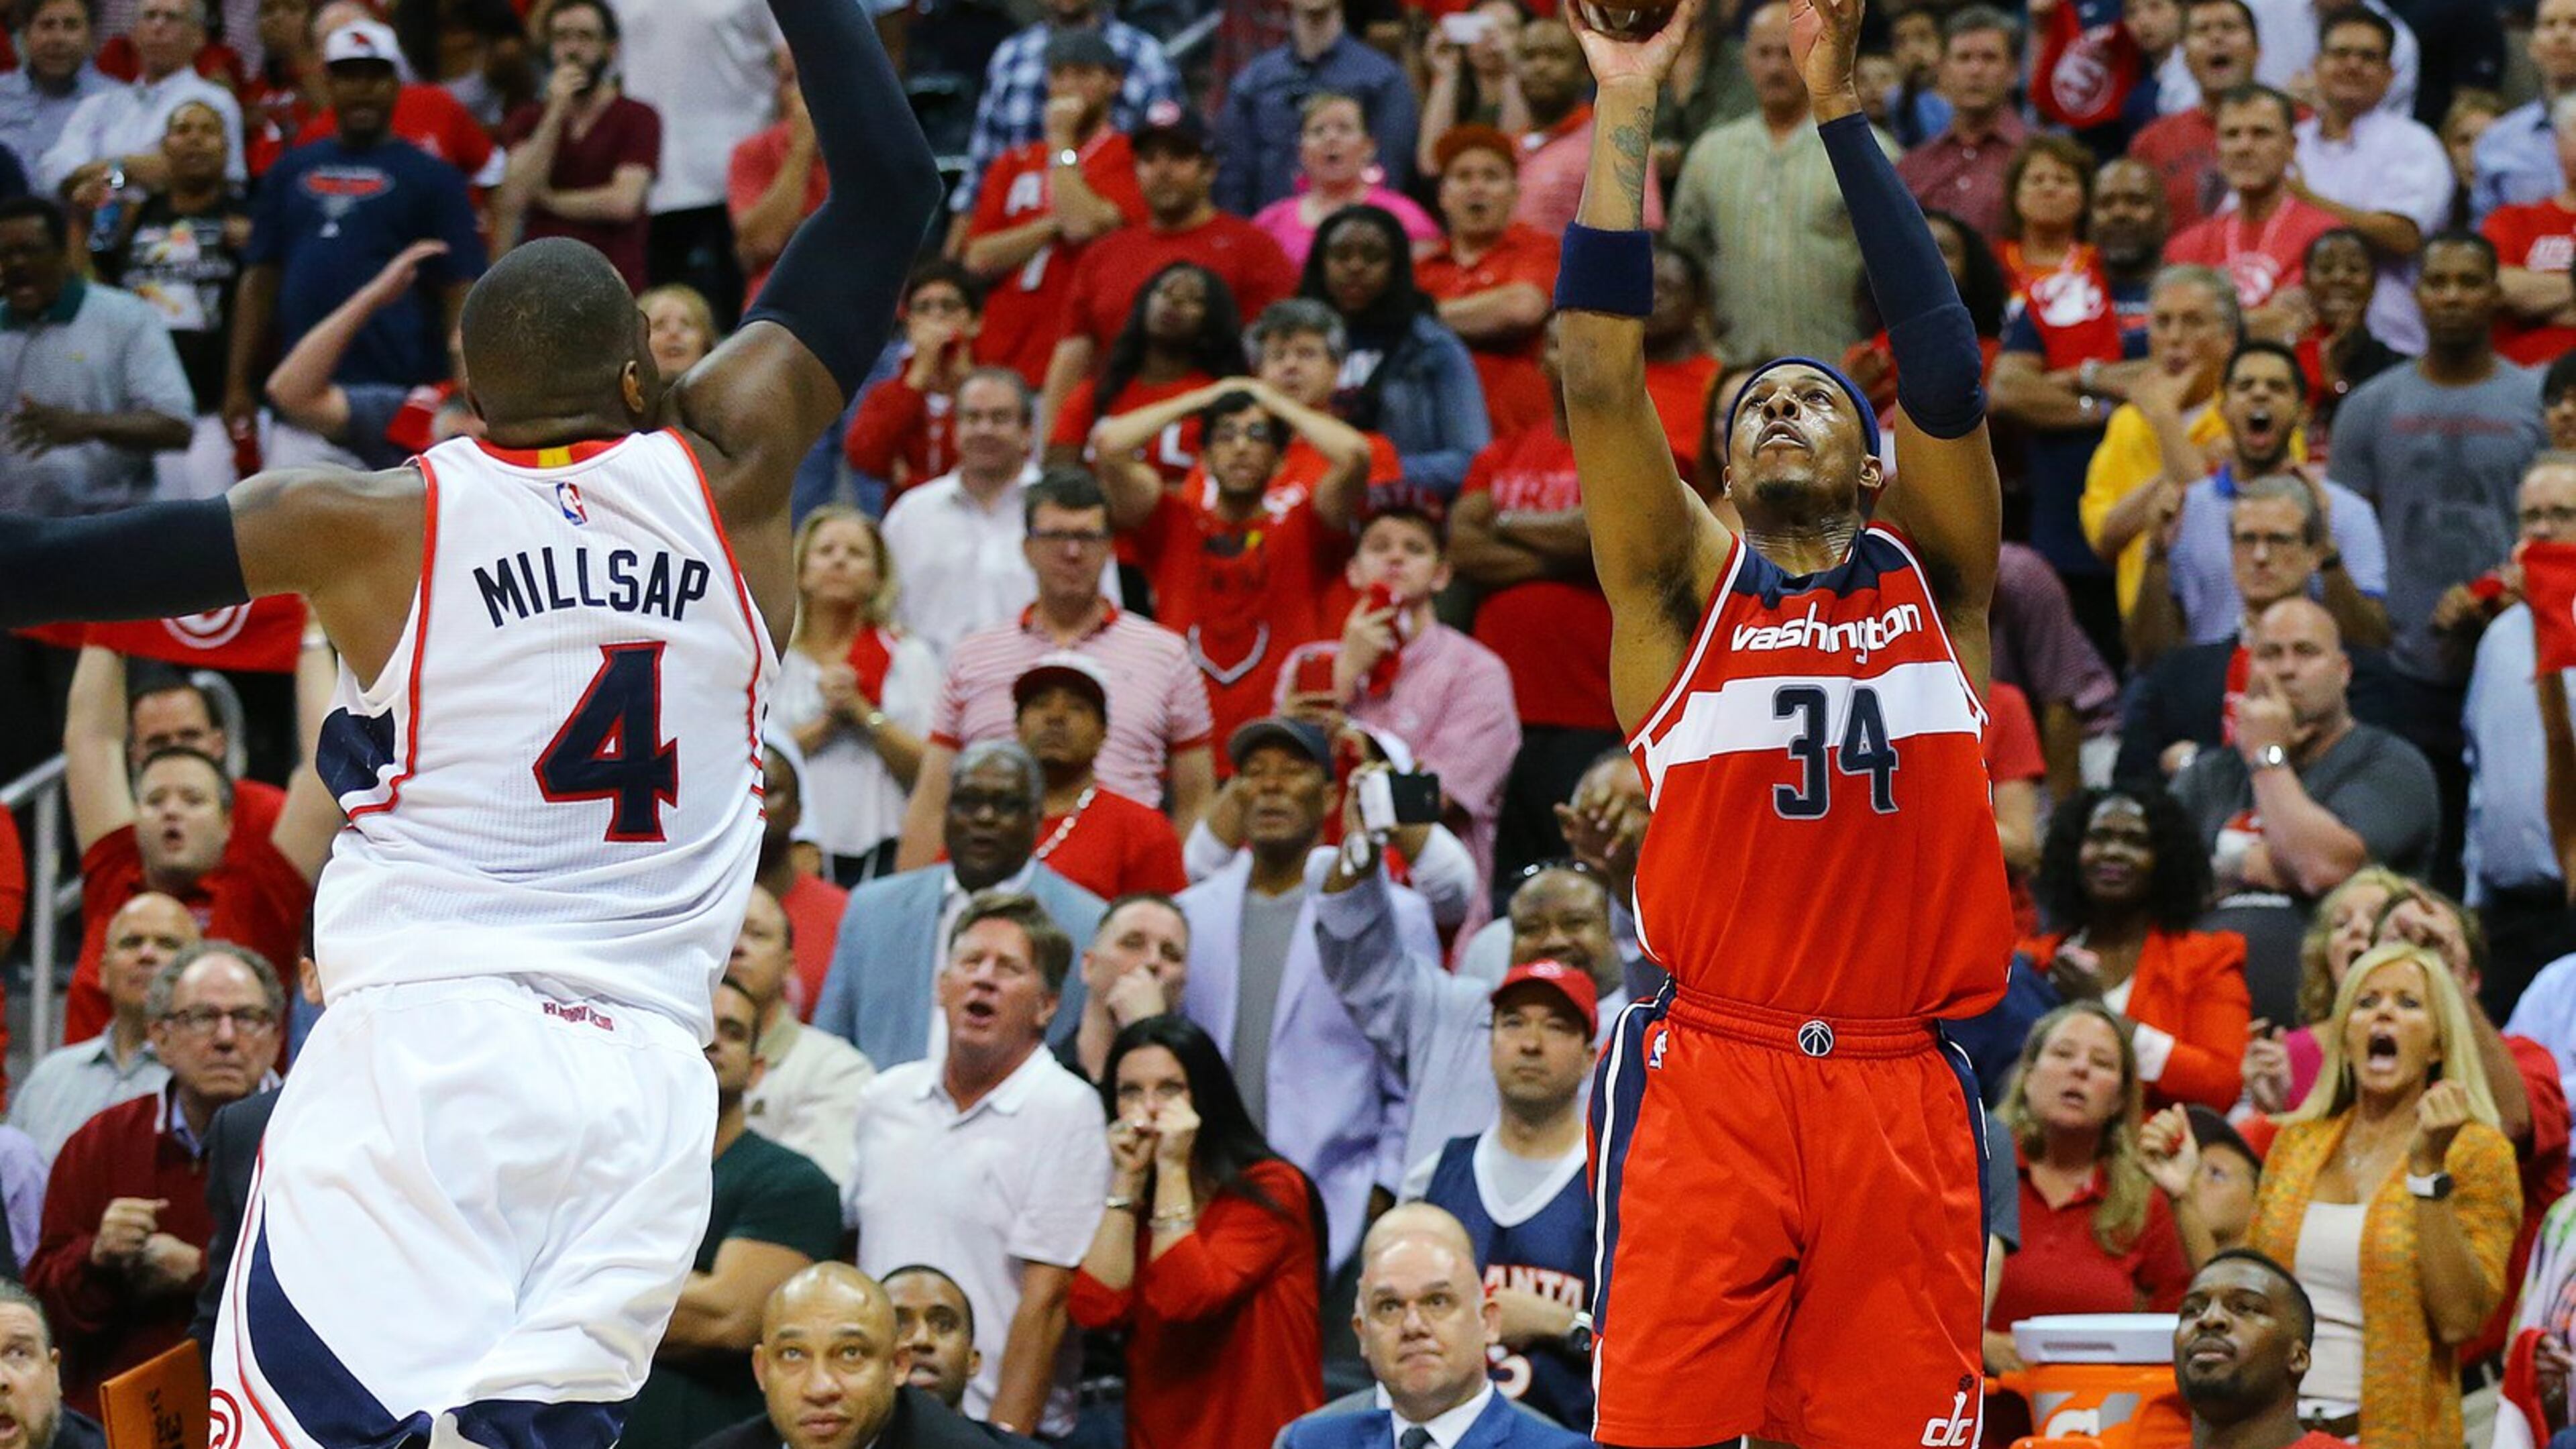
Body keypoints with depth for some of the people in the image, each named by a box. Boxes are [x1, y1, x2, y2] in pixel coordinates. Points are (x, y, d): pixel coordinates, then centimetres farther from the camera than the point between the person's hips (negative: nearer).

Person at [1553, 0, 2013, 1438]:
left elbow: (1947, 366, 3)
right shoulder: (1688, 589, 11)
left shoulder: (1933, 583, 14)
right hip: (1704, 1085, -1)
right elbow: (1602, 373, 0)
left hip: (1900, 1097, 1)